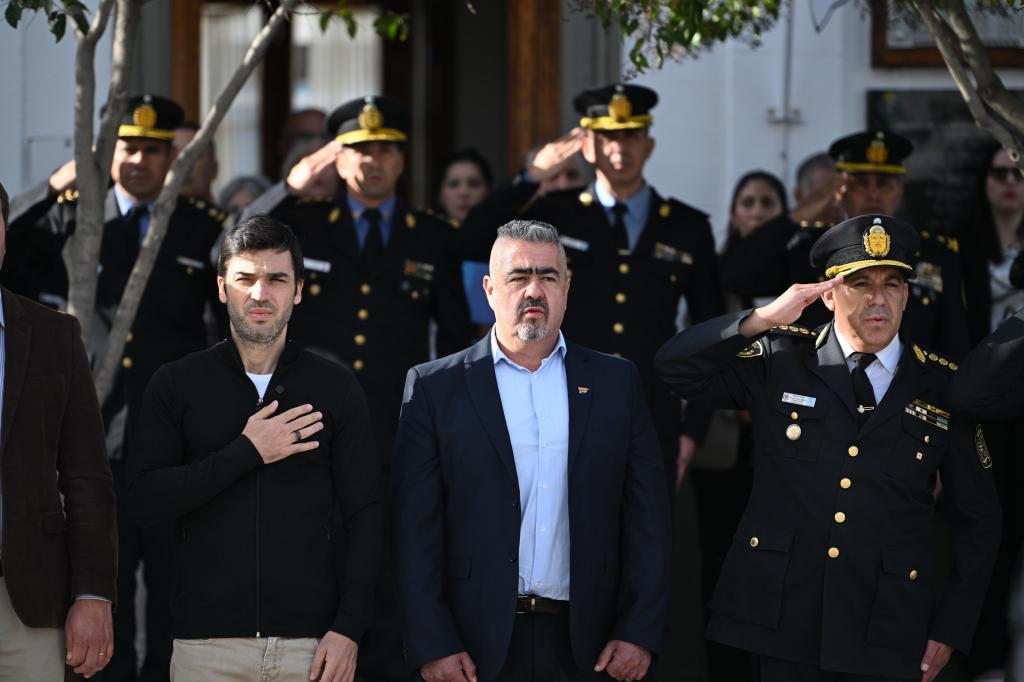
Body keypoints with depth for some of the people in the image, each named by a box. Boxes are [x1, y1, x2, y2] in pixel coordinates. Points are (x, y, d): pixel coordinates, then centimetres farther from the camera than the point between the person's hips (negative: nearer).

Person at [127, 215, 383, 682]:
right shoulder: (176, 385, 6)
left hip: (312, 642, 0)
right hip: (208, 643, 0)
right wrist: (246, 453, -11)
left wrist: (348, 628, -6)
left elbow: (364, 516, 4)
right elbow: (144, 502, -4)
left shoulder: (336, 388, 7)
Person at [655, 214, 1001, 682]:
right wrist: (763, 320, -15)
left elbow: (976, 518, 8)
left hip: (886, 637, 0)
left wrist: (951, 629, 3)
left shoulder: (943, 387, 3)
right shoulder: (779, 361, 3)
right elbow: (675, 366, -4)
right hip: (784, 620, 0)